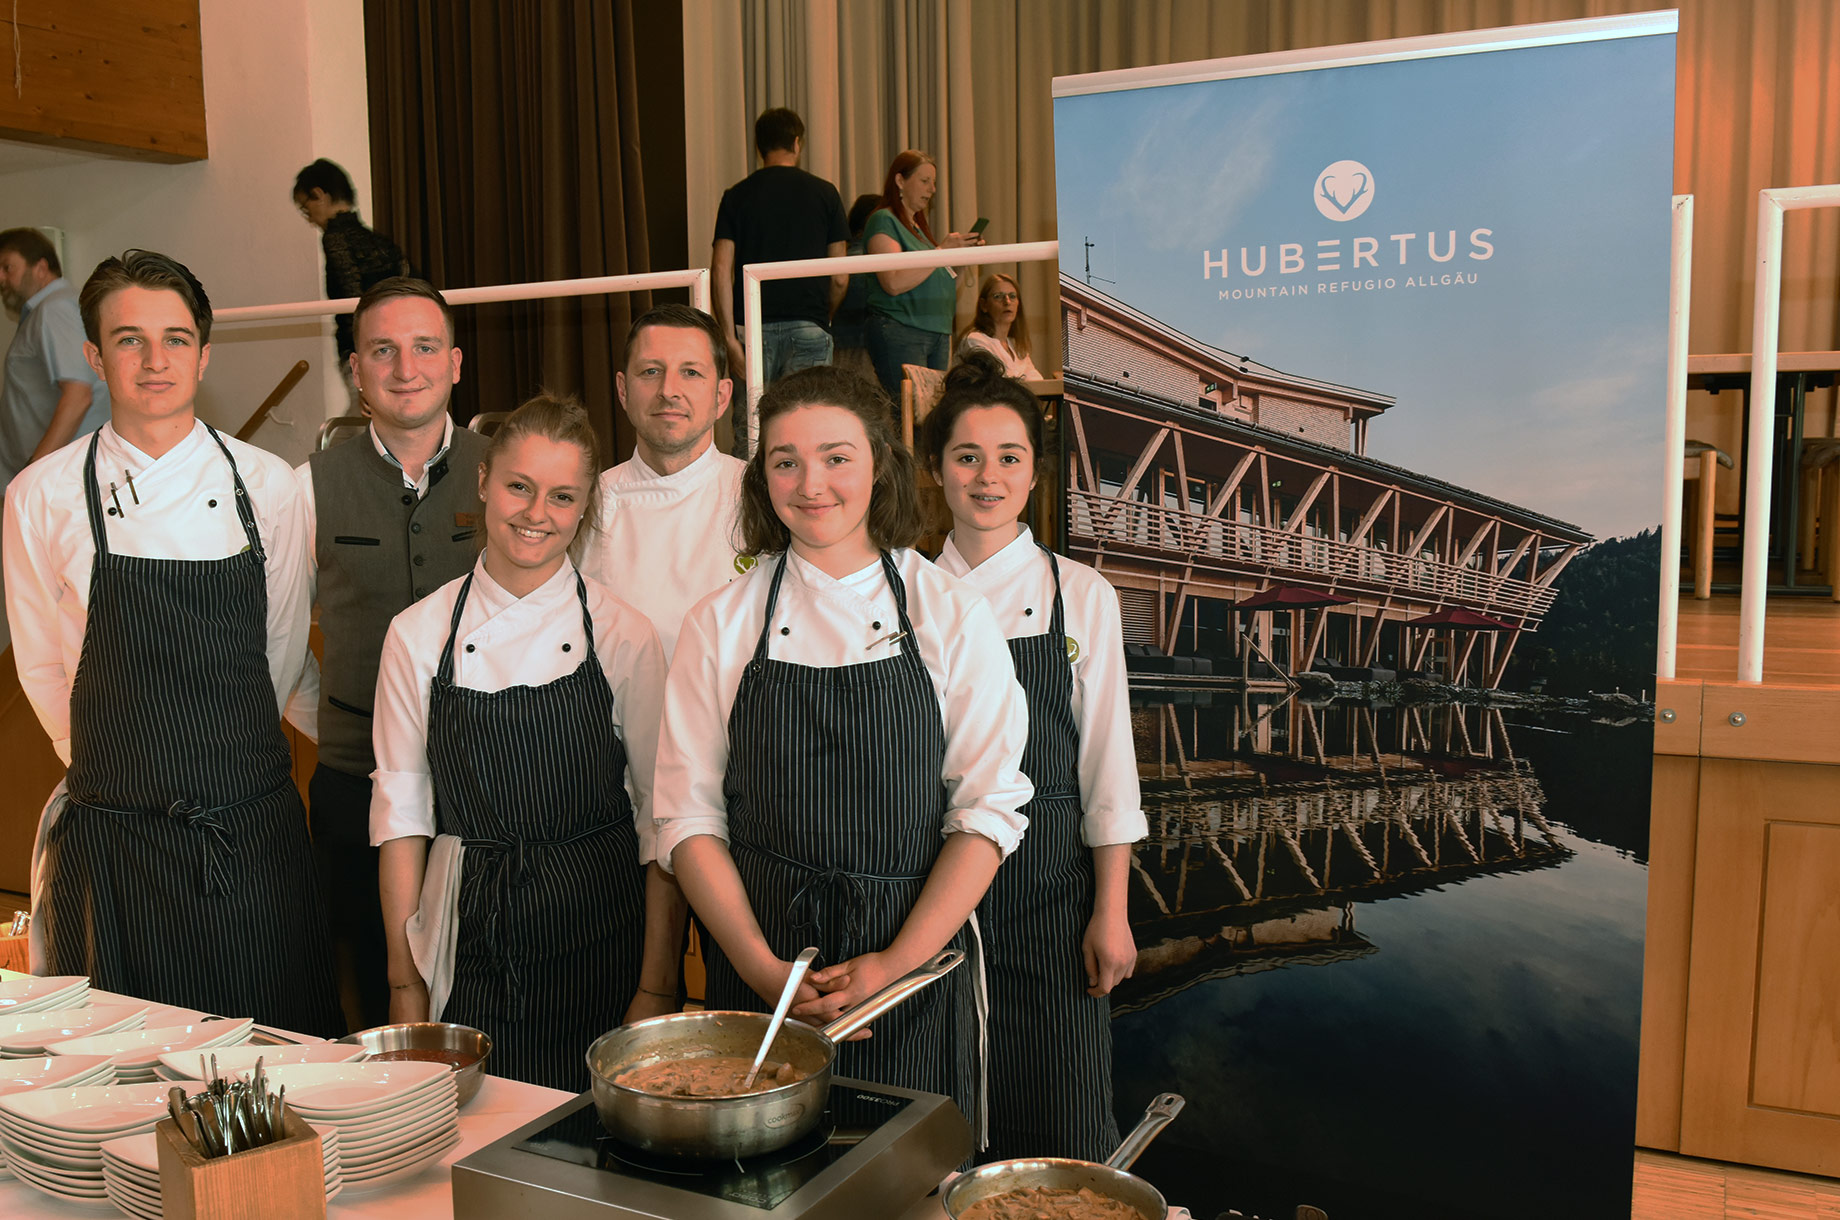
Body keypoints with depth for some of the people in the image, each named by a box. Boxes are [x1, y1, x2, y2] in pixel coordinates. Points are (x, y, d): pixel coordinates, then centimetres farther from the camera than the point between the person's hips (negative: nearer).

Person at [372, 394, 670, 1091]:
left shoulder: (624, 636, -5)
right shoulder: (418, 634, -1)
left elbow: (661, 816, -3)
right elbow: (401, 811, 4)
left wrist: (660, 979, -4)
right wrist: (404, 975, 3)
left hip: (597, 937, -1)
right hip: (467, 948, 1)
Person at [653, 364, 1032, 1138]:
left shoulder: (952, 617, -3)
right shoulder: (721, 624, 0)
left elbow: (990, 810, -4)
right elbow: (689, 817, 0)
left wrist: (897, 961, -12)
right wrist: (760, 967, -10)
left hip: (916, 958, 0)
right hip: (758, 968, 1)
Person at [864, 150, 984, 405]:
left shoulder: (920, 225, 24)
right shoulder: (883, 220, -1)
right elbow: (894, 283, -16)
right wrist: (941, 250, -12)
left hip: (937, 333, 8)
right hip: (899, 333, -8)